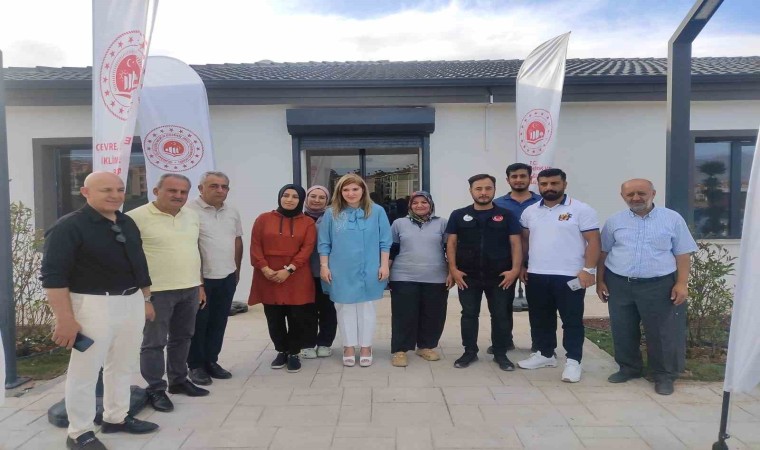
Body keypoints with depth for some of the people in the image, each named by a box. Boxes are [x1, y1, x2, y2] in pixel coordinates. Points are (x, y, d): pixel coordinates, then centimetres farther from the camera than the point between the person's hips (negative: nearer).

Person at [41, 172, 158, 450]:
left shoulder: (128, 224, 10)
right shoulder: (69, 227, -12)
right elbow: (53, 276, -16)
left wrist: (146, 299, 20)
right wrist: (65, 319, -20)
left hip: (131, 302, 7)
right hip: (93, 304, -7)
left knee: (123, 365, 17)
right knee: (85, 370, 4)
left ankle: (116, 418, 34)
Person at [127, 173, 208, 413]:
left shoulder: (192, 216, 9)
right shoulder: (137, 217, -11)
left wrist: (199, 285, 15)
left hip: (189, 289, 7)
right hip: (156, 291, -6)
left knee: (182, 338, 17)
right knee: (154, 342, 5)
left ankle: (178, 380, 32)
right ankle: (155, 390, 18)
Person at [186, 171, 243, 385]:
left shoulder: (232, 212, 9)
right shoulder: (190, 211, -13)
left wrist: (237, 270, 16)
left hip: (227, 277, 6)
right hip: (200, 277, -6)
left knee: (218, 322, 13)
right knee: (198, 323, 6)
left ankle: (211, 361, 26)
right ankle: (196, 366, 19)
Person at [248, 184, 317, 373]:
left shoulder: (308, 222, 4)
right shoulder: (263, 219, 6)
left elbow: (307, 249, -6)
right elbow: (255, 246, 1)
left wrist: (288, 269, -16)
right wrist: (264, 268, -13)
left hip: (297, 279, -1)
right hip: (268, 278, 1)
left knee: (298, 318, 2)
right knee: (274, 318, 9)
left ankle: (294, 353, 19)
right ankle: (281, 351, 27)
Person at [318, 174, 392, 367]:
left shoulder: (377, 211, -2)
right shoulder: (331, 213, -1)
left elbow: (385, 242, 0)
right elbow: (324, 244, 3)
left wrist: (384, 265, -3)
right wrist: (324, 267, -2)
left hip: (368, 270, 0)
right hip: (341, 271, 1)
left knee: (366, 307, 11)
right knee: (344, 308, 10)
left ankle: (366, 347, 24)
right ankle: (349, 347, 24)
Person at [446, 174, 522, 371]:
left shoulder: (506, 215, 3)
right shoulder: (459, 215, 4)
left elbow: (515, 243, 2)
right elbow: (451, 243, 4)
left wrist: (515, 269, -9)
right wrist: (453, 269, -5)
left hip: (500, 277, 0)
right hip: (467, 276, 0)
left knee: (501, 315, 7)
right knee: (469, 314, 9)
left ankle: (501, 354, 21)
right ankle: (470, 352, 22)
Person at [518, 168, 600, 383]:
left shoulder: (581, 210, -6)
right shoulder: (530, 212, 9)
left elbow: (593, 241, -8)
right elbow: (524, 241, 17)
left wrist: (588, 269, -15)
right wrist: (522, 266, 11)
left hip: (570, 276, -5)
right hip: (536, 275, 5)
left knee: (572, 320, 3)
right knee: (540, 318, 14)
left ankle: (573, 361, 13)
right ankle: (544, 353, 28)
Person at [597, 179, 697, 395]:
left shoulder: (672, 219, 1)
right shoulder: (614, 221, 6)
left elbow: (683, 254, 1)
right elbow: (603, 253, 10)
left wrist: (681, 283, -7)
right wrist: (600, 281, 6)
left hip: (659, 285, -2)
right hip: (619, 284, 2)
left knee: (663, 332, 4)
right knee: (623, 331, 11)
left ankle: (664, 375, 20)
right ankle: (628, 368, 30)